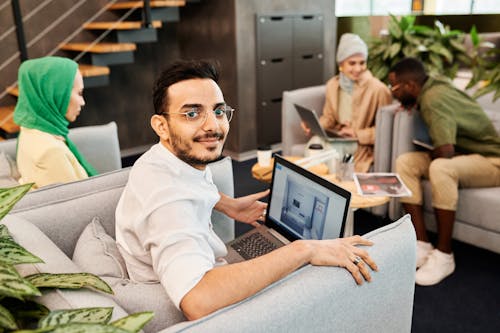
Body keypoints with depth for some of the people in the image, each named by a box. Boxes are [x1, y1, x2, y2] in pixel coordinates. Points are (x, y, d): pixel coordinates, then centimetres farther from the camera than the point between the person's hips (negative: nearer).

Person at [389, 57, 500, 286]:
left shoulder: (433, 100, -24)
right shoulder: (434, 85, 0)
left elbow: (445, 150, -34)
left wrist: (429, 153, -11)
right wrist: (414, 104, 5)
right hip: (462, 154, 9)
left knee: (441, 167, -38)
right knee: (404, 162, -10)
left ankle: (443, 255, -23)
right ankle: (422, 245, -14)